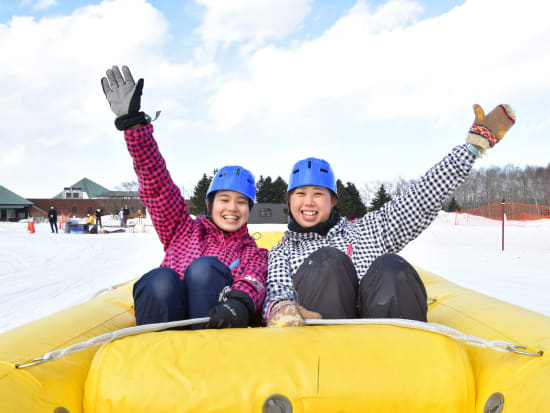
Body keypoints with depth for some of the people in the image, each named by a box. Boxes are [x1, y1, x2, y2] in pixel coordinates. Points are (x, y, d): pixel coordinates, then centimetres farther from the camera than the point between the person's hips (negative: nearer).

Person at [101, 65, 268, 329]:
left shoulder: (252, 252, 22)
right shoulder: (184, 230, 25)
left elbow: (253, 282, -1)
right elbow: (157, 183, 15)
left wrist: (240, 302, -28)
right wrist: (132, 123, 6)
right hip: (166, 316, 1)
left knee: (204, 267, -27)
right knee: (160, 279, -29)